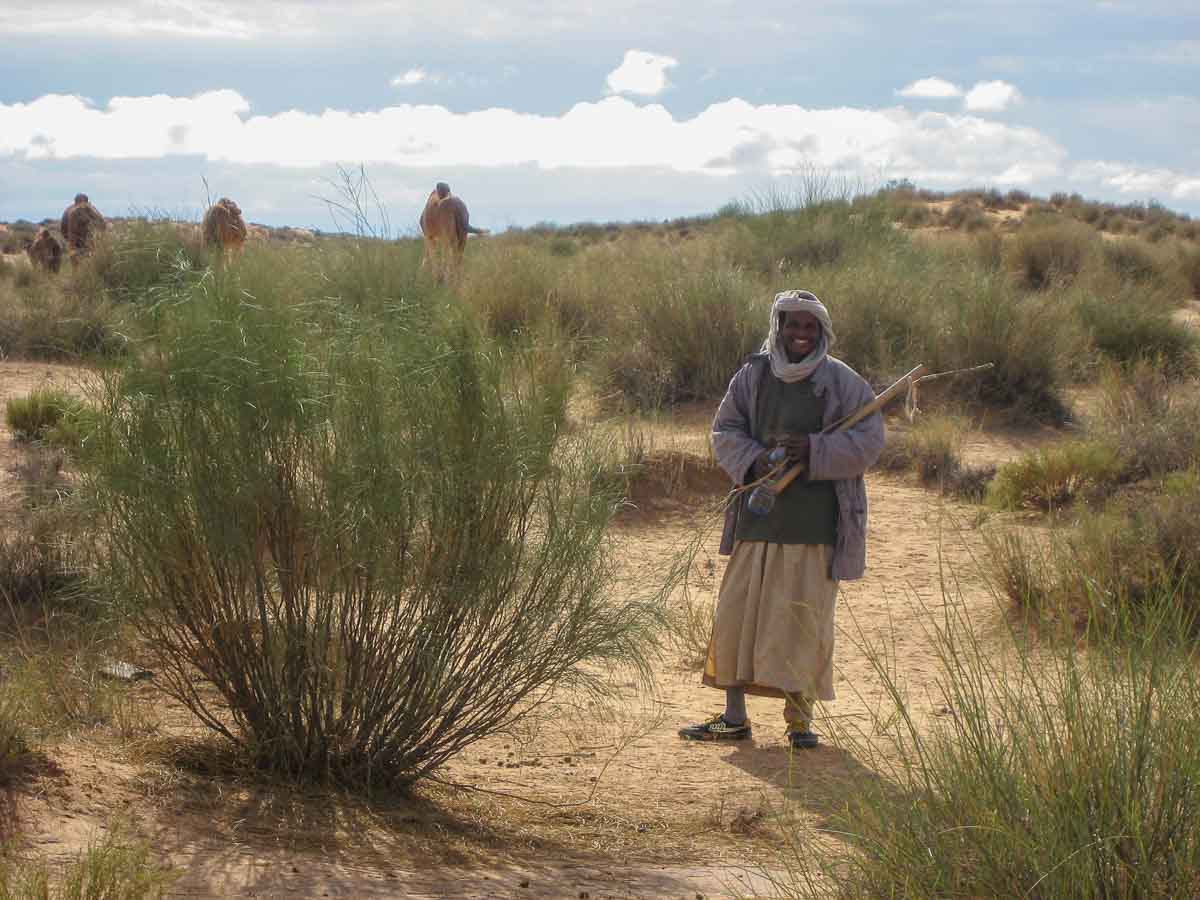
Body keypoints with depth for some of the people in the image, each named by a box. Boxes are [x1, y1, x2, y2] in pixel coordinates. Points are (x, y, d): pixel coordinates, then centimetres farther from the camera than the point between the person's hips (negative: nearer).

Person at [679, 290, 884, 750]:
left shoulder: (842, 382, -1)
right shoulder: (753, 376, 7)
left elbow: (869, 440, -6)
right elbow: (725, 430, 8)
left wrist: (813, 450, -18)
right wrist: (754, 461, -11)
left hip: (815, 522, -3)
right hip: (758, 517, 3)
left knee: (804, 617, -1)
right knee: (738, 612, 4)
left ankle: (799, 717, 12)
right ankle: (734, 717, 14)